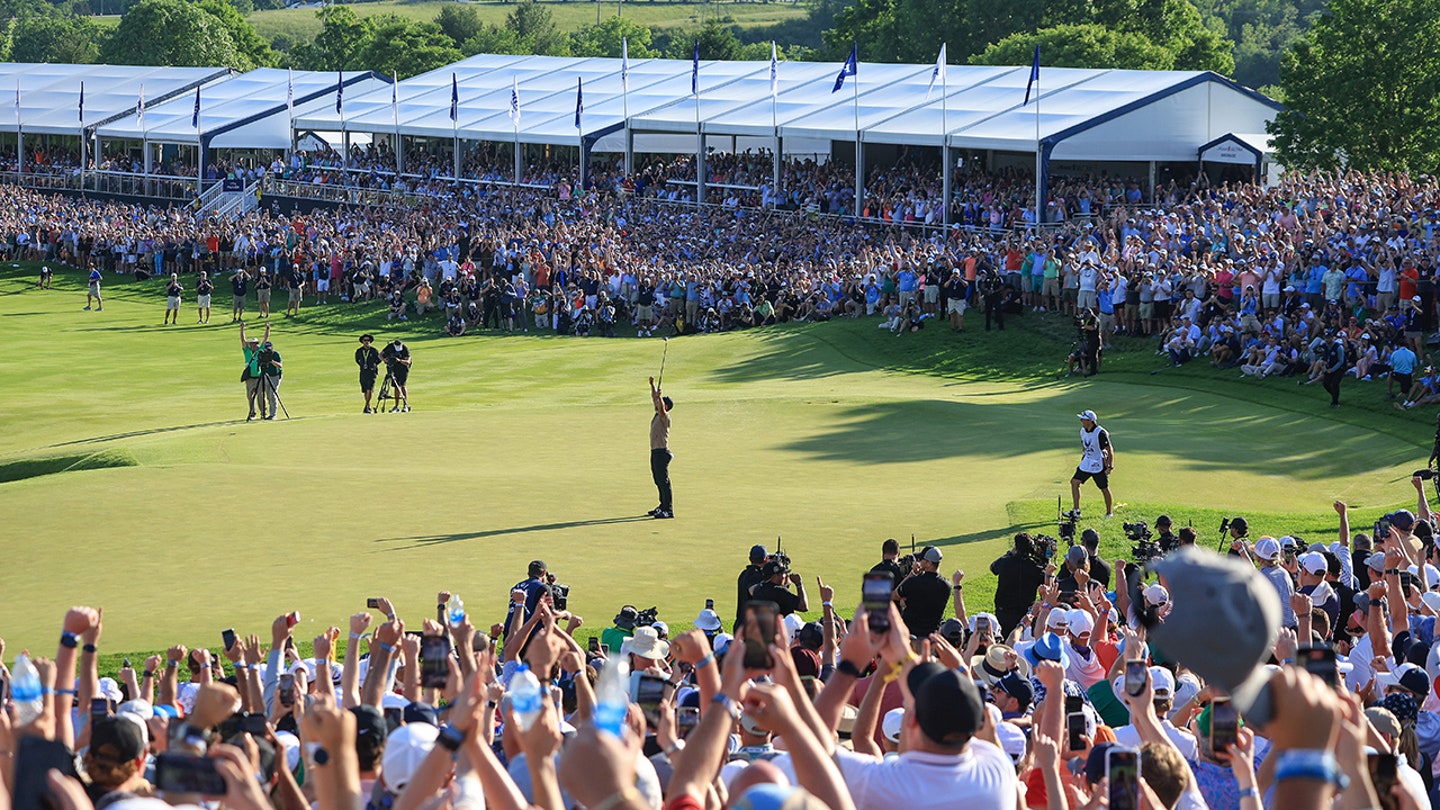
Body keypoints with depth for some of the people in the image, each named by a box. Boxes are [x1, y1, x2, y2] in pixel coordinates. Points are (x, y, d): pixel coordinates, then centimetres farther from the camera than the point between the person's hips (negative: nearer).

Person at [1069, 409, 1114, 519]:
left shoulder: (1100, 433, -21)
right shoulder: (1083, 431, 2)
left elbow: (1110, 450, -18)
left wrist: (1110, 467, -20)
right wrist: (1082, 459, 18)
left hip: (1099, 465, -7)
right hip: (1087, 462, 7)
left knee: (1104, 489, 1)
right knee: (1074, 481, -3)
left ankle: (1109, 512, 17)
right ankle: (1076, 511, -1)